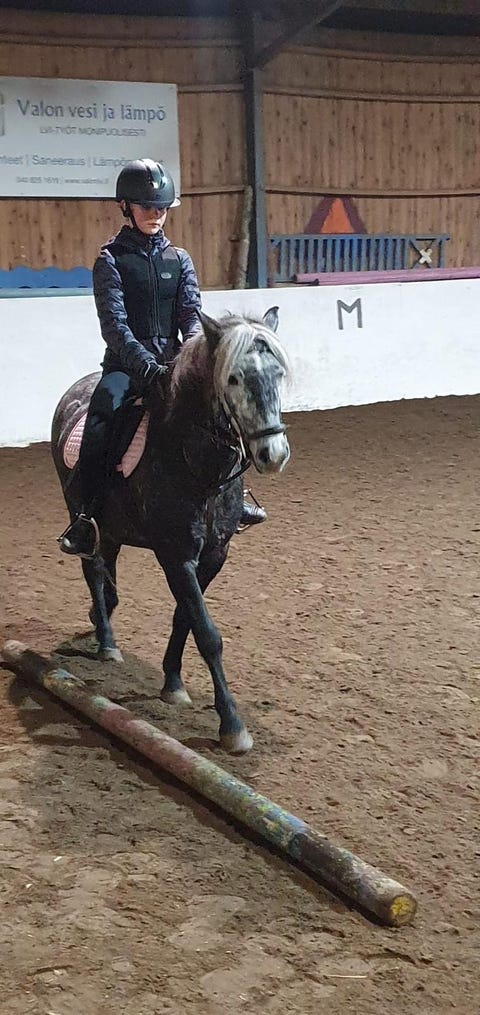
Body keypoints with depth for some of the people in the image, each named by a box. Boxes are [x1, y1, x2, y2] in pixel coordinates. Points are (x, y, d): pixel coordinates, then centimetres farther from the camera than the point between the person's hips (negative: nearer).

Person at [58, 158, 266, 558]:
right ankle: (89, 514, -23)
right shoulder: (111, 260, -1)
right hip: (126, 364, -4)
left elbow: (191, 313, 1)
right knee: (100, 418, -31)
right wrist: (149, 367, -26)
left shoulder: (179, 259, 12)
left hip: (172, 362, 4)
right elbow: (114, 325, -12)